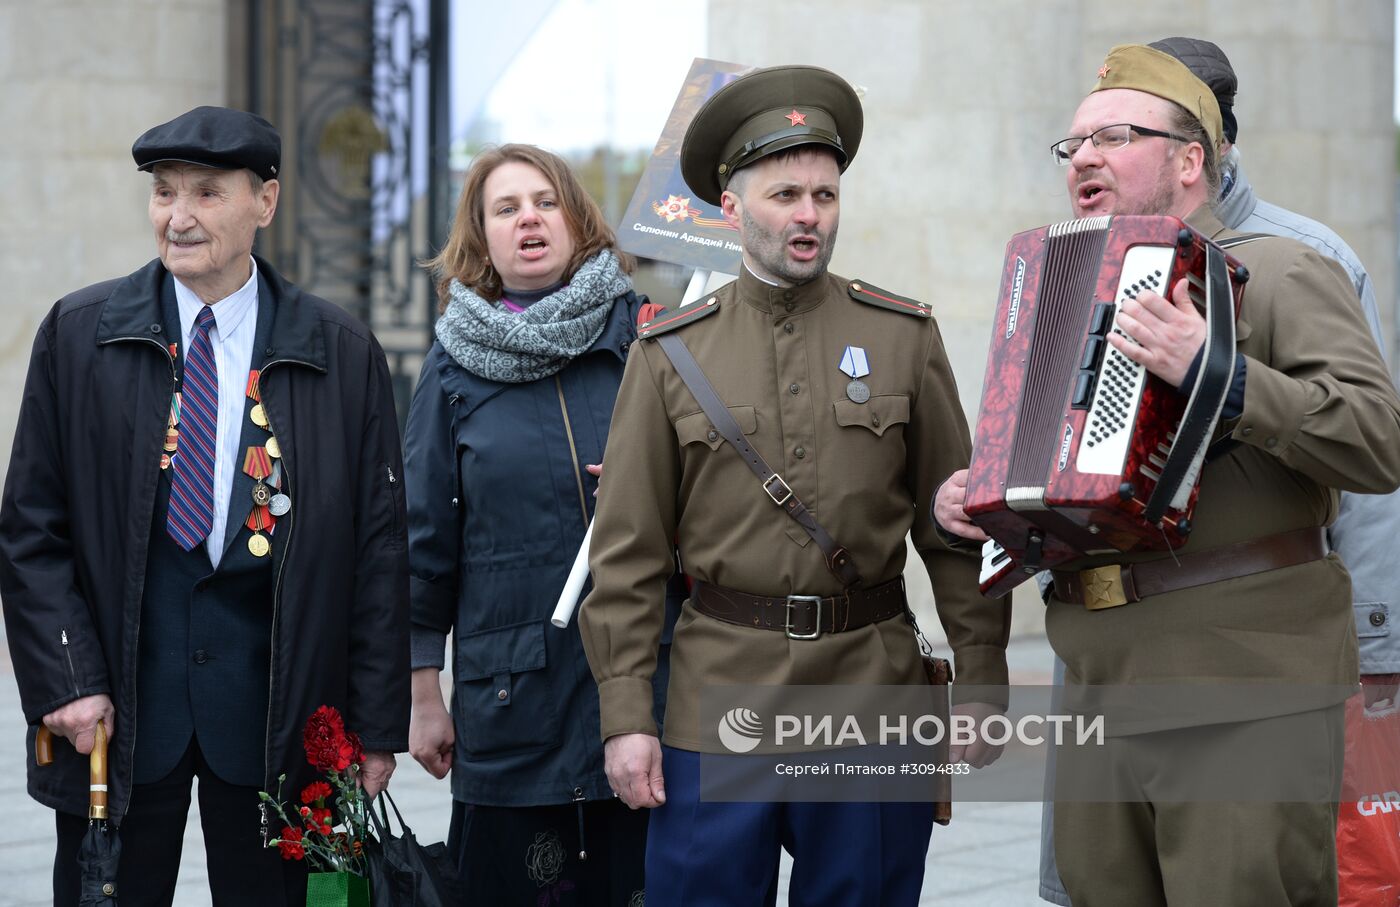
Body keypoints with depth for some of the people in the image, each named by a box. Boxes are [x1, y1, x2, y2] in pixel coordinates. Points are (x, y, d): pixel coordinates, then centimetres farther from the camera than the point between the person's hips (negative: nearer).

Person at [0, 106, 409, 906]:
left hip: (271, 702, 0)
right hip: (117, 708, 0)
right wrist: (66, 682, -6)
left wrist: (376, 727, 0)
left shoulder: (342, 353, 3)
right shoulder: (80, 335, 4)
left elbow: (379, 546, 3)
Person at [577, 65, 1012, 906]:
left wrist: (982, 682, 2)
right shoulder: (669, 354, 3)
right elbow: (628, 555, 2)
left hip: (872, 684, 1)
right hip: (718, 696, 0)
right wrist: (627, 714, -3)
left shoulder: (904, 336, 5)